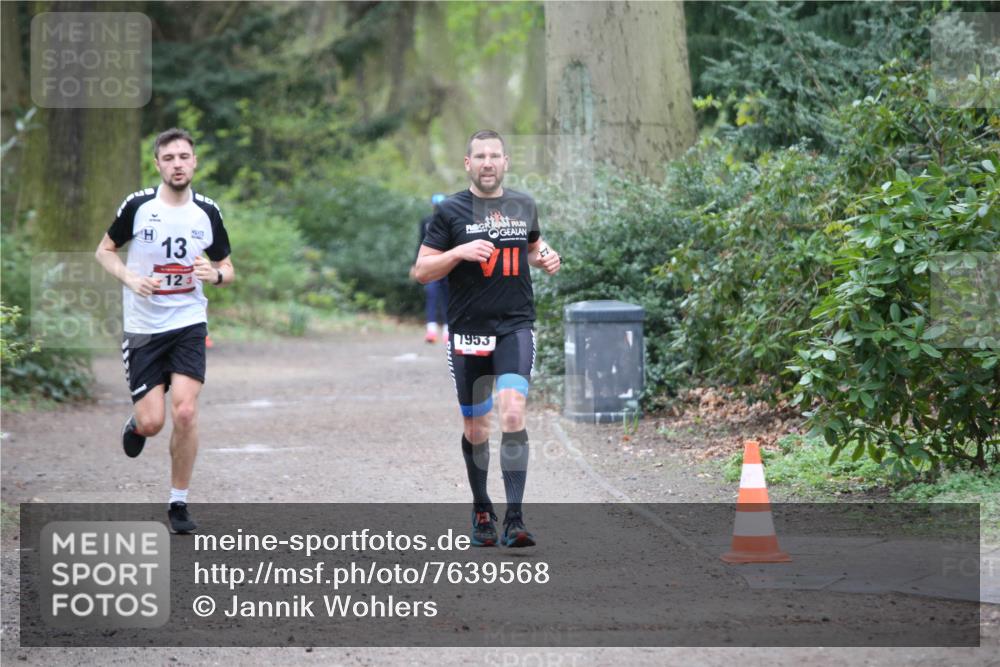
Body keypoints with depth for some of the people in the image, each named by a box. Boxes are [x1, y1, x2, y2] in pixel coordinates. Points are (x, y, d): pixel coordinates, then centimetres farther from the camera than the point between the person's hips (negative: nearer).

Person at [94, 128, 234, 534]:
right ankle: (136, 423, 35)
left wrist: (215, 274, -12)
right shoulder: (138, 206, -6)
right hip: (143, 328, -1)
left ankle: (178, 503, 1)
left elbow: (227, 268, 12)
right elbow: (105, 249, 7)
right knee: (152, 422, -6)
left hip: (189, 324, 1)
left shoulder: (207, 212, 1)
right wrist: (129, 278, -12)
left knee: (185, 412, -15)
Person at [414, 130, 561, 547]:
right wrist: (460, 251, -18)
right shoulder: (450, 211, -1)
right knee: (476, 427, 8)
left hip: (516, 326, 1)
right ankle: (481, 511, 29)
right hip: (468, 331, -1)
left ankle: (514, 519, -22)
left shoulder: (524, 206, 9)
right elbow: (421, 271, -2)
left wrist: (545, 258, 6)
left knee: (512, 412, -19)